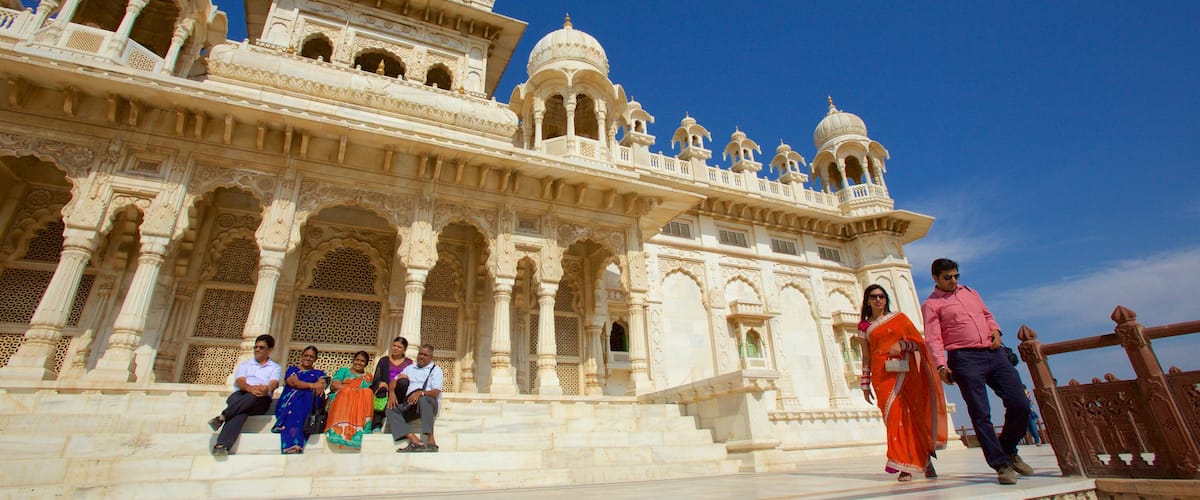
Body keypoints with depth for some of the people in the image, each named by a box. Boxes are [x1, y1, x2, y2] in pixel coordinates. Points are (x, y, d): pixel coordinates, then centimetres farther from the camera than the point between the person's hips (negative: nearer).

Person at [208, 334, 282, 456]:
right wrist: (250, 388, -21)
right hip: (240, 395, 1)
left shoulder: (275, 367, 21)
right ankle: (222, 445, -48)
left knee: (254, 397, -39)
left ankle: (222, 417, -39)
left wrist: (267, 389, -29)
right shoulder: (244, 364, 26)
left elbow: (274, 383, -1)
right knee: (241, 412, -36)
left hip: (261, 400, -1)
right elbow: (240, 381, 5)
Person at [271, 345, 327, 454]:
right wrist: (311, 385, -16)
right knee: (295, 402, -36)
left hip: (311, 401, 0)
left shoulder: (319, 373, 28)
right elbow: (293, 382, 2)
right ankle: (294, 444, -49)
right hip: (290, 399, 0)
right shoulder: (292, 369, 25)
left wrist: (320, 387, -23)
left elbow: (322, 383, 4)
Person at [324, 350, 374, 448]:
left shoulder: (368, 377, 26)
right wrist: (352, 390, -10)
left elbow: (368, 391, 10)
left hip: (360, 400, 1)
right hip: (341, 397, -1)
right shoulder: (344, 370, 22)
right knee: (346, 393, -35)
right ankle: (341, 428, -48)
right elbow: (335, 384, 4)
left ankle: (359, 429, -44)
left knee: (367, 393, -32)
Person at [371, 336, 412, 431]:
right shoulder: (384, 360, 22)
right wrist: (381, 383, -11)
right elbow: (376, 378, 13)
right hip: (384, 389, 1)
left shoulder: (408, 362, 18)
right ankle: (377, 426, -44)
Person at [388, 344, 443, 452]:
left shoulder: (435, 370, 9)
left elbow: (436, 392, -6)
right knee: (391, 410, -20)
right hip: (410, 404, 5)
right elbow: (394, 381, 16)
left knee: (423, 400, -36)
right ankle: (415, 440, -35)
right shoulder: (410, 368, 25)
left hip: (430, 403, -5)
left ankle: (431, 441, -43)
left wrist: (420, 393, -25)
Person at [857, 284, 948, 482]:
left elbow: (918, 342, 5)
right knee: (895, 416, -8)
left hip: (905, 372, 0)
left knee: (914, 415, -1)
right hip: (883, 375, 0)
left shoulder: (899, 317, 10)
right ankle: (905, 467, -5)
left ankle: (925, 460, 18)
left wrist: (902, 344, -15)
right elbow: (866, 357, 11)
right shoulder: (864, 326, 11)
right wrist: (865, 385, 8)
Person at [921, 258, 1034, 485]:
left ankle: (1009, 451, 24)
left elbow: (988, 316, 29)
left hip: (994, 353, 6)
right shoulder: (931, 305, 1)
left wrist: (995, 331, 6)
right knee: (981, 413, -6)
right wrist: (941, 365, -20)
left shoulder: (970, 293, 22)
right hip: (965, 358, -6)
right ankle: (1001, 464, 5)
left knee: (1020, 405, 2)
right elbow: (933, 338, -7)